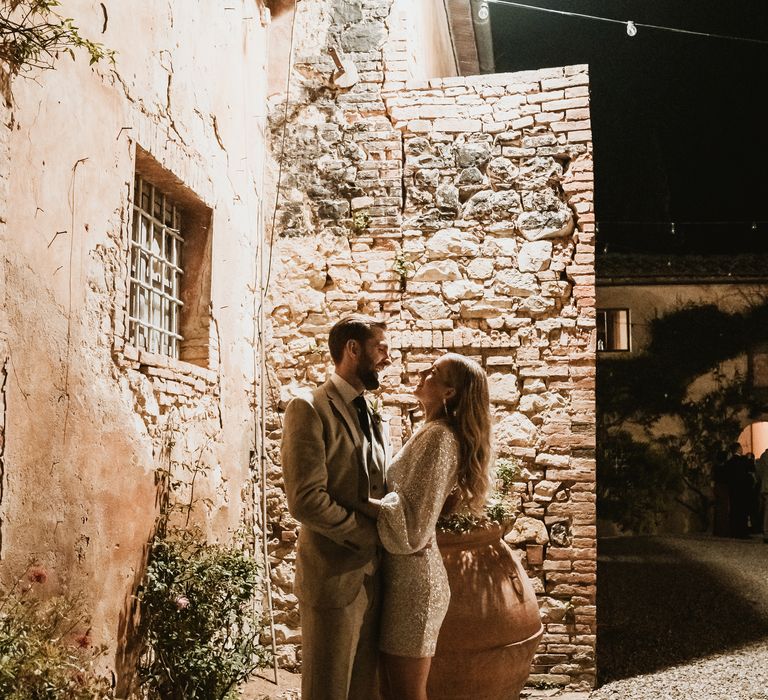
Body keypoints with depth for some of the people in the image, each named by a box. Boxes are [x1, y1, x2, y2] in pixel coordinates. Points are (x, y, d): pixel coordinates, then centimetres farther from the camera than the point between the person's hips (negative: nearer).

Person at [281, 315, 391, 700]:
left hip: (373, 577, 7)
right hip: (333, 579, -7)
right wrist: (368, 534, -13)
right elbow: (305, 500, -20)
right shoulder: (309, 410, -11)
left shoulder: (372, 418, 14)